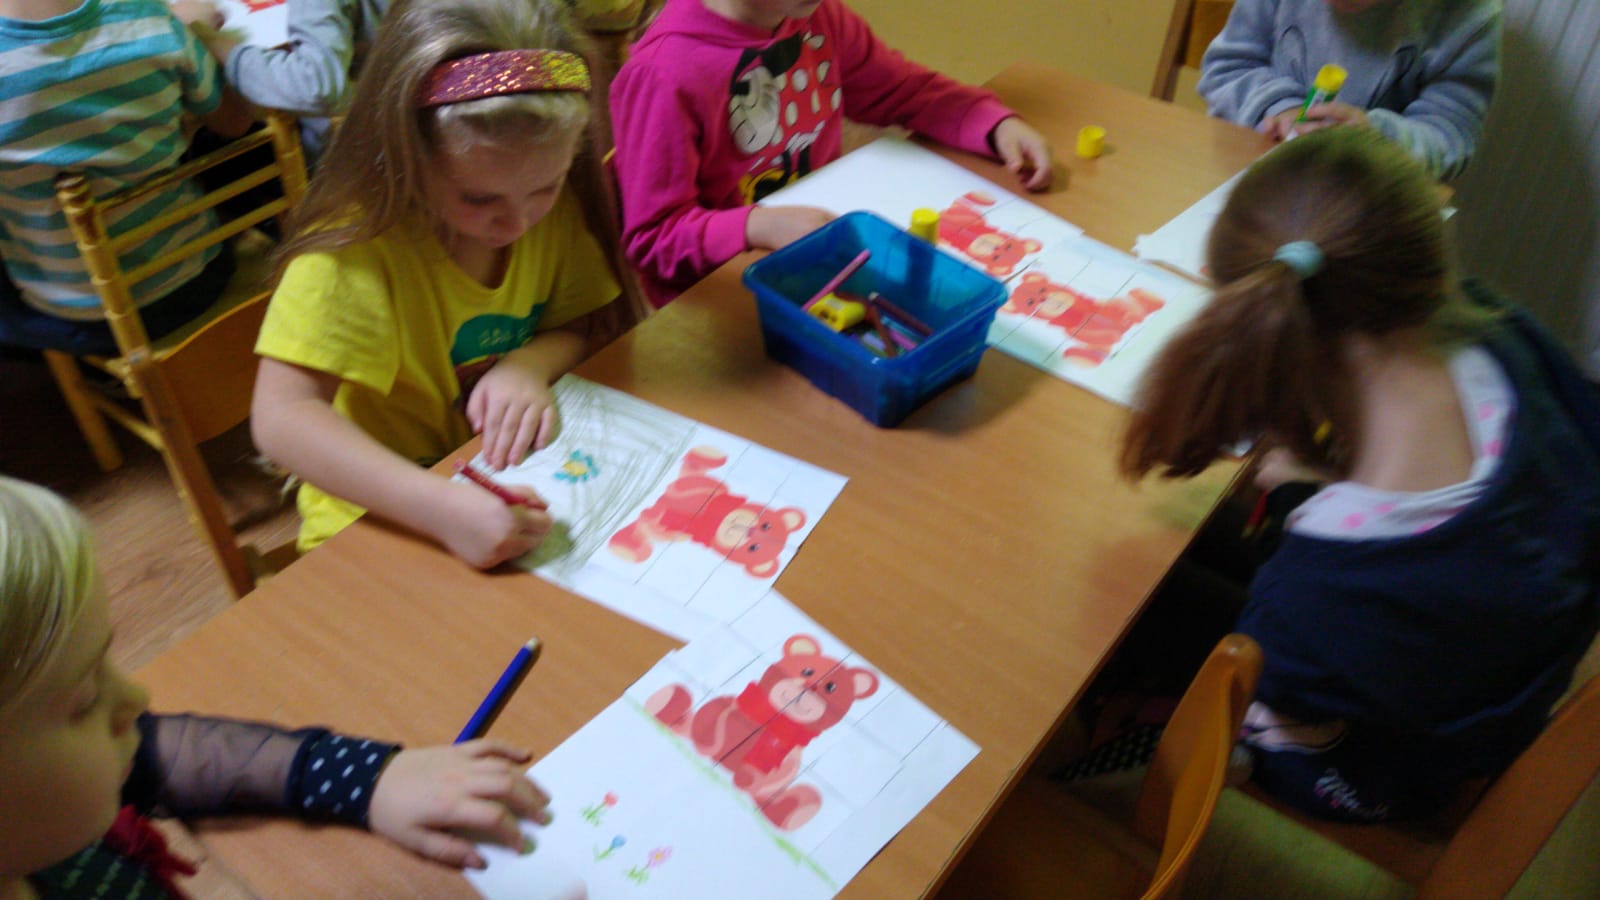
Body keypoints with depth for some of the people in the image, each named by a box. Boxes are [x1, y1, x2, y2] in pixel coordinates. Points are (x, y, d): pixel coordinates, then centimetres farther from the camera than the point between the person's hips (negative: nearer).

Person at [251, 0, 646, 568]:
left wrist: (530, 365, -20)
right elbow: (282, 417, -31)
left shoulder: (553, 203, -7)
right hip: (383, 518, -4)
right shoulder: (356, 244, -25)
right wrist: (443, 509, -44)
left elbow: (589, 325, 4)